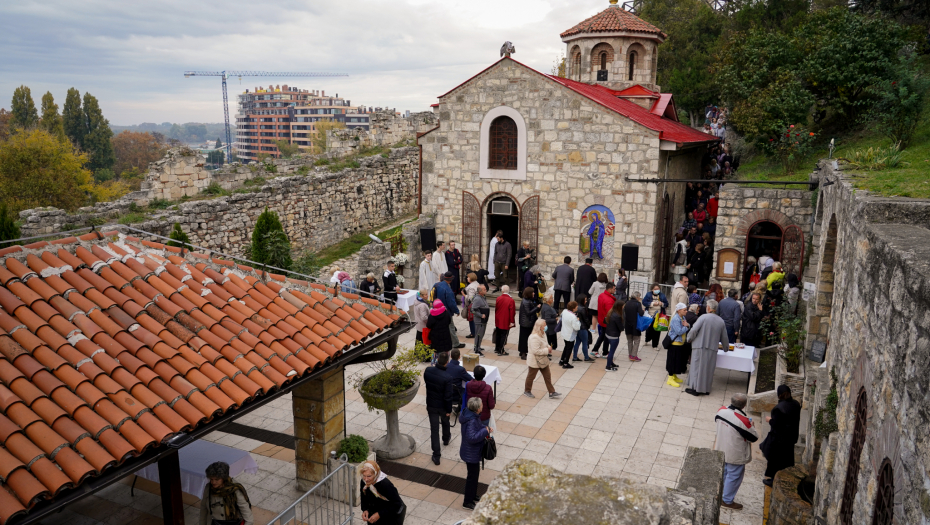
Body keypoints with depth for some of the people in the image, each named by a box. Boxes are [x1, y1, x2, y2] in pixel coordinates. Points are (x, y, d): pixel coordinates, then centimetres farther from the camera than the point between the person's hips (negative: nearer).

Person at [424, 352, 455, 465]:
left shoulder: (428, 371, -18)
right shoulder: (447, 378, -30)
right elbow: (448, 396, -22)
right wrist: (449, 410, -8)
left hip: (431, 405, 2)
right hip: (443, 406, -2)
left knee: (434, 428, 8)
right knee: (445, 422, 28)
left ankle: (436, 456, 11)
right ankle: (446, 439, 57)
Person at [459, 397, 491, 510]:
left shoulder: (473, 416, -3)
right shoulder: (471, 421, -33)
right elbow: (472, 437, -38)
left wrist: (485, 428, -6)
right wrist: (485, 431, -30)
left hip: (474, 452, 10)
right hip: (471, 455, -10)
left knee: (475, 474, 25)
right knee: (472, 476, 6)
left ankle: (473, 495, 44)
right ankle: (467, 502, 22)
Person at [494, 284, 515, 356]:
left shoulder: (498, 298, -3)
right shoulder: (511, 300, -17)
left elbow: (496, 309, 8)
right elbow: (512, 312, -17)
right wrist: (511, 321, -9)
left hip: (498, 321, 5)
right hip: (506, 322, -5)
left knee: (498, 335, 18)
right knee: (504, 336, 3)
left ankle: (497, 349, 29)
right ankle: (501, 351, 5)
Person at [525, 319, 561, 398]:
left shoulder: (542, 334, 1)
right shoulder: (534, 337, -30)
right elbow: (536, 351, -32)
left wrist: (549, 347, -3)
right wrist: (547, 350, -25)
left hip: (543, 360, 9)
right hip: (535, 361, -9)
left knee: (547, 376, 13)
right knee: (531, 376, 12)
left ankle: (552, 393, 21)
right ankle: (527, 391, 31)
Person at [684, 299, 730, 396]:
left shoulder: (703, 317, -11)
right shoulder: (721, 321, 5)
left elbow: (694, 330, -14)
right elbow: (724, 337, 14)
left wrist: (689, 339, 5)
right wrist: (726, 346, 33)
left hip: (699, 347, -4)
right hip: (712, 349, 4)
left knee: (697, 367, 4)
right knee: (708, 369, 13)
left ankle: (695, 388, 6)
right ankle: (706, 389, 19)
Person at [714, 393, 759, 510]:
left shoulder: (721, 411, -12)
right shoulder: (743, 420, -29)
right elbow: (754, 438, -16)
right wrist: (750, 425, 2)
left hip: (721, 450, 7)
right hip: (735, 454, -7)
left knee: (722, 473, 24)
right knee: (734, 477, 12)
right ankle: (727, 501, 24)